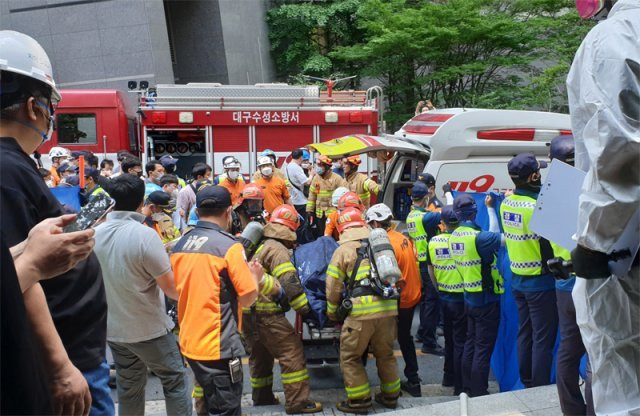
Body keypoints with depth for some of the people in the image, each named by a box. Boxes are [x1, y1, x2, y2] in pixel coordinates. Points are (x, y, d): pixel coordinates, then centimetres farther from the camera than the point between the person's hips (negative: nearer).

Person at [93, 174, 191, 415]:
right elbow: (170, 288, -15)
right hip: (149, 327, -6)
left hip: (112, 328, 6)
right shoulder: (145, 235, -20)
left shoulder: (96, 234, -3)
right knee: (174, 380, 8)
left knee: (128, 388, 16)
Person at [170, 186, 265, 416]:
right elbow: (247, 298, -12)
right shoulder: (229, 246, -15)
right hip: (218, 346, -7)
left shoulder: (180, 246, 5)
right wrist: (255, 277, 9)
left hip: (189, 343, 7)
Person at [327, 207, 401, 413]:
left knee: (350, 357, 10)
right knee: (385, 354, 22)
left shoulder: (343, 250, 3)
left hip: (361, 311, -5)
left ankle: (359, 400, 13)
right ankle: (390, 395, 31)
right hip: (388, 307, 5)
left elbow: (333, 288, 3)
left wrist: (332, 313, 16)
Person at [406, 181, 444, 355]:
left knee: (425, 298, 21)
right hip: (429, 263, -9)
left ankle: (423, 333, 35)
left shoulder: (410, 216, 7)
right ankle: (429, 342, -2)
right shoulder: (425, 217, -19)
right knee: (432, 301, -4)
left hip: (419, 261, 9)